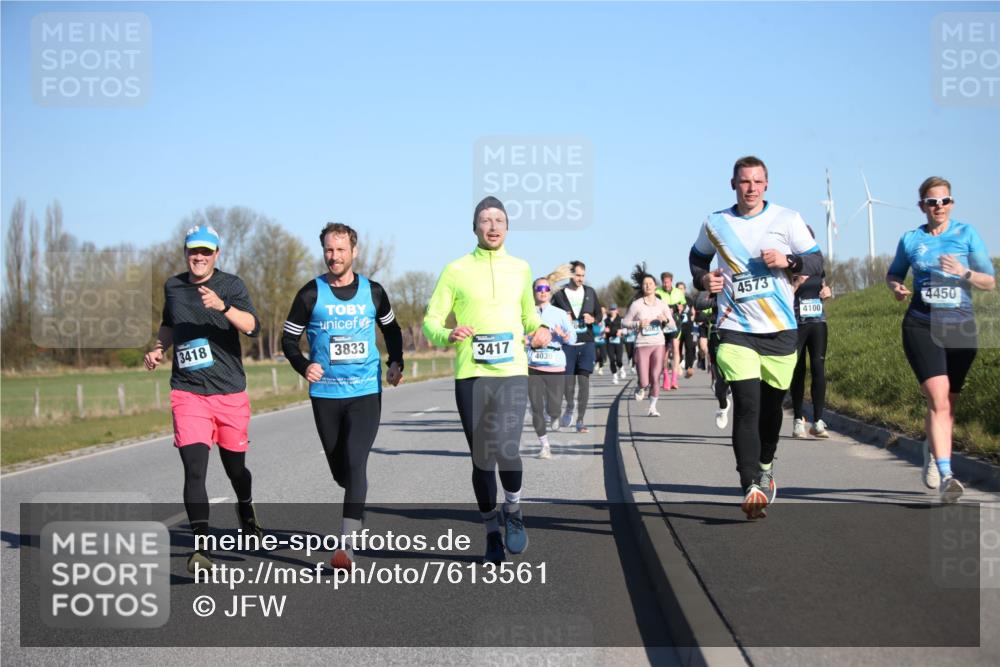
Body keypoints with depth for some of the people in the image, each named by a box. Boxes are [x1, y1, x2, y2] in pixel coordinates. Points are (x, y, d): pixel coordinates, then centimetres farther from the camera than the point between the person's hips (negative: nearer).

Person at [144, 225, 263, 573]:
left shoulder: (231, 285, -2)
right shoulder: (173, 287, 9)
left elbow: (251, 326, -18)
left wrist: (222, 306, -35)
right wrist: (159, 348, 9)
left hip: (230, 393, -1)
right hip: (188, 392, 1)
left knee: (235, 466, 13)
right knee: (194, 469, -15)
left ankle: (246, 511, 46)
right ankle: (201, 547, -14)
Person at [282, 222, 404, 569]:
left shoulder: (372, 291, 3)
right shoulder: (311, 294, -2)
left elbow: (391, 330, 20)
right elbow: (289, 339, 3)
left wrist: (396, 363, 5)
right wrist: (304, 366, -16)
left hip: (366, 392, -1)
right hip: (325, 394, 1)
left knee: (355, 463, -16)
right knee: (339, 469, 12)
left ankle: (346, 546, -20)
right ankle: (358, 509, 46)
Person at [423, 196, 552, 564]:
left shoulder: (520, 268, 10)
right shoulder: (456, 270, 2)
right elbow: (430, 322, 3)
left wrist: (539, 330, 4)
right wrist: (448, 336, -18)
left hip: (512, 373, 0)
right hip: (471, 376, 0)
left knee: (506, 450, -19)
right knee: (482, 460, 6)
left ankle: (513, 509, 9)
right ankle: (492, 532, 24)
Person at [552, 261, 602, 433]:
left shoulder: (590, 292, 9)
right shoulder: (559, 295, 0)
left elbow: (599, 313, 16)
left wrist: (593, 319, -6)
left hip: (586, 342, 1)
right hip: (567, 343, -1)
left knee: (584, 380, -5)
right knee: (568, 379, 3)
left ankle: (580, 420, -1)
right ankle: (569, 406, 35)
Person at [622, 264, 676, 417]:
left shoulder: (662, 305, 4)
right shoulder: (636, 304, -3)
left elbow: (672, 324, 6)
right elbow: (625, 322, 2)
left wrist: (665, 319, -15)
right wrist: (638, 324, -15)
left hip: (659, 344, 2)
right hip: (642, 345, -2)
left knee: (655, 378, -3)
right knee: (644, 382, -8)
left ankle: (652, 408, 11)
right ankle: (641, 388, 28)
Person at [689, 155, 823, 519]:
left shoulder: (787, 219, 0)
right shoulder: (714, 224, 4)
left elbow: (816, 262, 3)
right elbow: (697, 257, 22)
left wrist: (787, 261, -16)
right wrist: (703, 278, 1)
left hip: (780, 330, 1)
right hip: (736, 330, -1)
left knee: (771, 406, 13)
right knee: (746, 406, -15)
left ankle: (765, 466, 40)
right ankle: (751, 488, -18)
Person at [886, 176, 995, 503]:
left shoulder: (966, 234, 3)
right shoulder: (910, 240, 6)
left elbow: (990, 282, 3)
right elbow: (893, 273, 21)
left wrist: (964, 273, -17)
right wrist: (895, 286, -2)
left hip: (960, 328, 1)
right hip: (921, 326, -1)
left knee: (947, 404, 12)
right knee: (938, 399, -18)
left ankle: (932, 449, 42)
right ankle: (946, 476, -23)